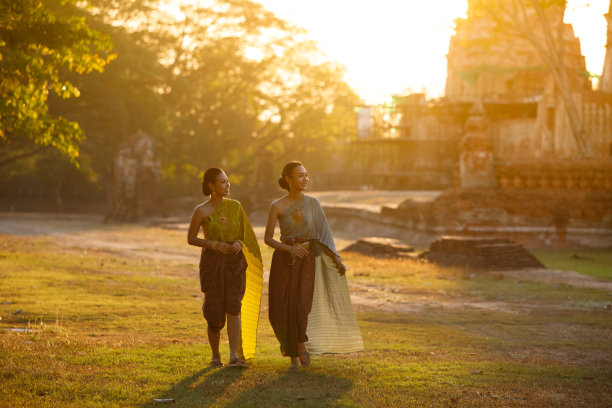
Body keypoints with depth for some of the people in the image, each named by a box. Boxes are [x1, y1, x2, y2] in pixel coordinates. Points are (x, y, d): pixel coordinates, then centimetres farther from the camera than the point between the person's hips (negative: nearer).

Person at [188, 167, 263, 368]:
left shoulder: (235, 206, 6)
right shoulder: (201, 211, -4)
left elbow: (244, 234, 13)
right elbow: (191, 238, -1)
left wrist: (239, 243, -10)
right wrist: (213, 244, -15)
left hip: (235, 261, 2)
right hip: (212, 262, -2)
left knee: (233, 306, -14)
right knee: (214, 310, 1)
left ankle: (234, 356, -19)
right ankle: (215, 355, 21)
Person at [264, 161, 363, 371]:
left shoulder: (312, 203, 5)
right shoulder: (277, 206, -2)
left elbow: (323, 234, 9)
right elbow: (268, 238, -4)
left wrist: (336, 258, 2)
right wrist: (289, 248, -18)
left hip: (306, 260, 1)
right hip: (283, 260, -1)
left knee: (301, 305, -18)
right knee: (281, 309, -5)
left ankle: (301, 342, 11)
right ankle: (294, 358, 14)